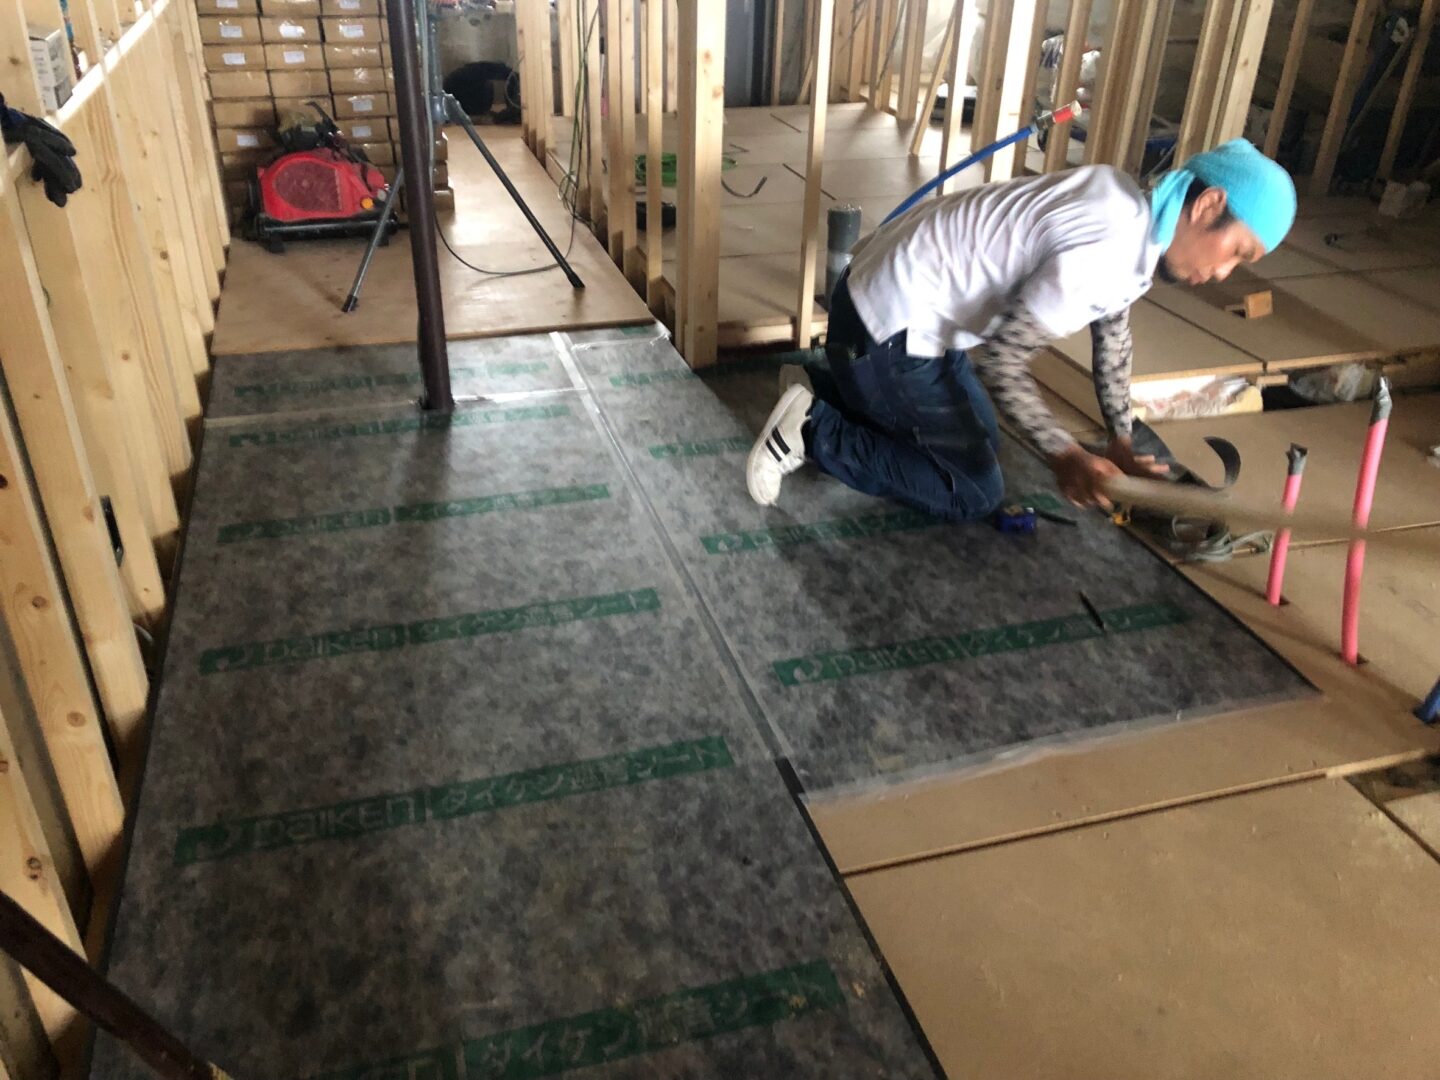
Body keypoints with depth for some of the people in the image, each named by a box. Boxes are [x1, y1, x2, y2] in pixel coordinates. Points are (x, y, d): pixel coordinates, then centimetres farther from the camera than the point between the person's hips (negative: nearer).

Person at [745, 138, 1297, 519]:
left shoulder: (1131, 211, 6)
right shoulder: (1107, 253, -26)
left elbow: (1112, 331, 18)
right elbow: (999, 358, -23)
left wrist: (1121, 443, 17)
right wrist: (1065, 455, -16)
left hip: (903, 300, 10)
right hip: (886, 329, -10)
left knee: (978, 438, 25)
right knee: (973, 492, 0)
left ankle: (822, 390, 21)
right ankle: (813, 431, -1)